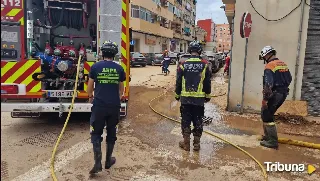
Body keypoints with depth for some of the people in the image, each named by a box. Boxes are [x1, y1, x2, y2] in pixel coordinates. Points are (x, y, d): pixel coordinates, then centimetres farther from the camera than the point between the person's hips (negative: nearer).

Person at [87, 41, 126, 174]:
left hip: (99, 105, -2)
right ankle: (108, 161, 27)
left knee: (96, 133, 10)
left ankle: (97, 163, 1)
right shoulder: (119, 68, 2)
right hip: (114, 106, 2)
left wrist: (90, 97, 26)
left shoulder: (96, 66, -4)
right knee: (111, 132, 15)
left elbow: (90, 87, 5)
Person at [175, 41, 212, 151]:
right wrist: (208, 96, 14)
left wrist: (177, 95, 13)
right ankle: (196, 143, 18)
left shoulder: (183, 65, -3)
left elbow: (178, 82, 1)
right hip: (199, 99, 0)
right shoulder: (204, 65, -2)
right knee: (198, 121, 10)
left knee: (185, 121, 9)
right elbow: (207, 83, 2)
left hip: (185, 98, 0)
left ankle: (186, 143, 17)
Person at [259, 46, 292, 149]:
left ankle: (272, 141, -1)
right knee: (267, 114, 20)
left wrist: (265, 98, -19)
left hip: (274, 94, -9)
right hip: (283, 93, 9)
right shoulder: (283, 64, 12)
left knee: (267, 116, -2)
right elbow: (289, 79, 20)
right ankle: (268, 136, 29)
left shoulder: (269, 66, -15)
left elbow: (268, 84, -22)